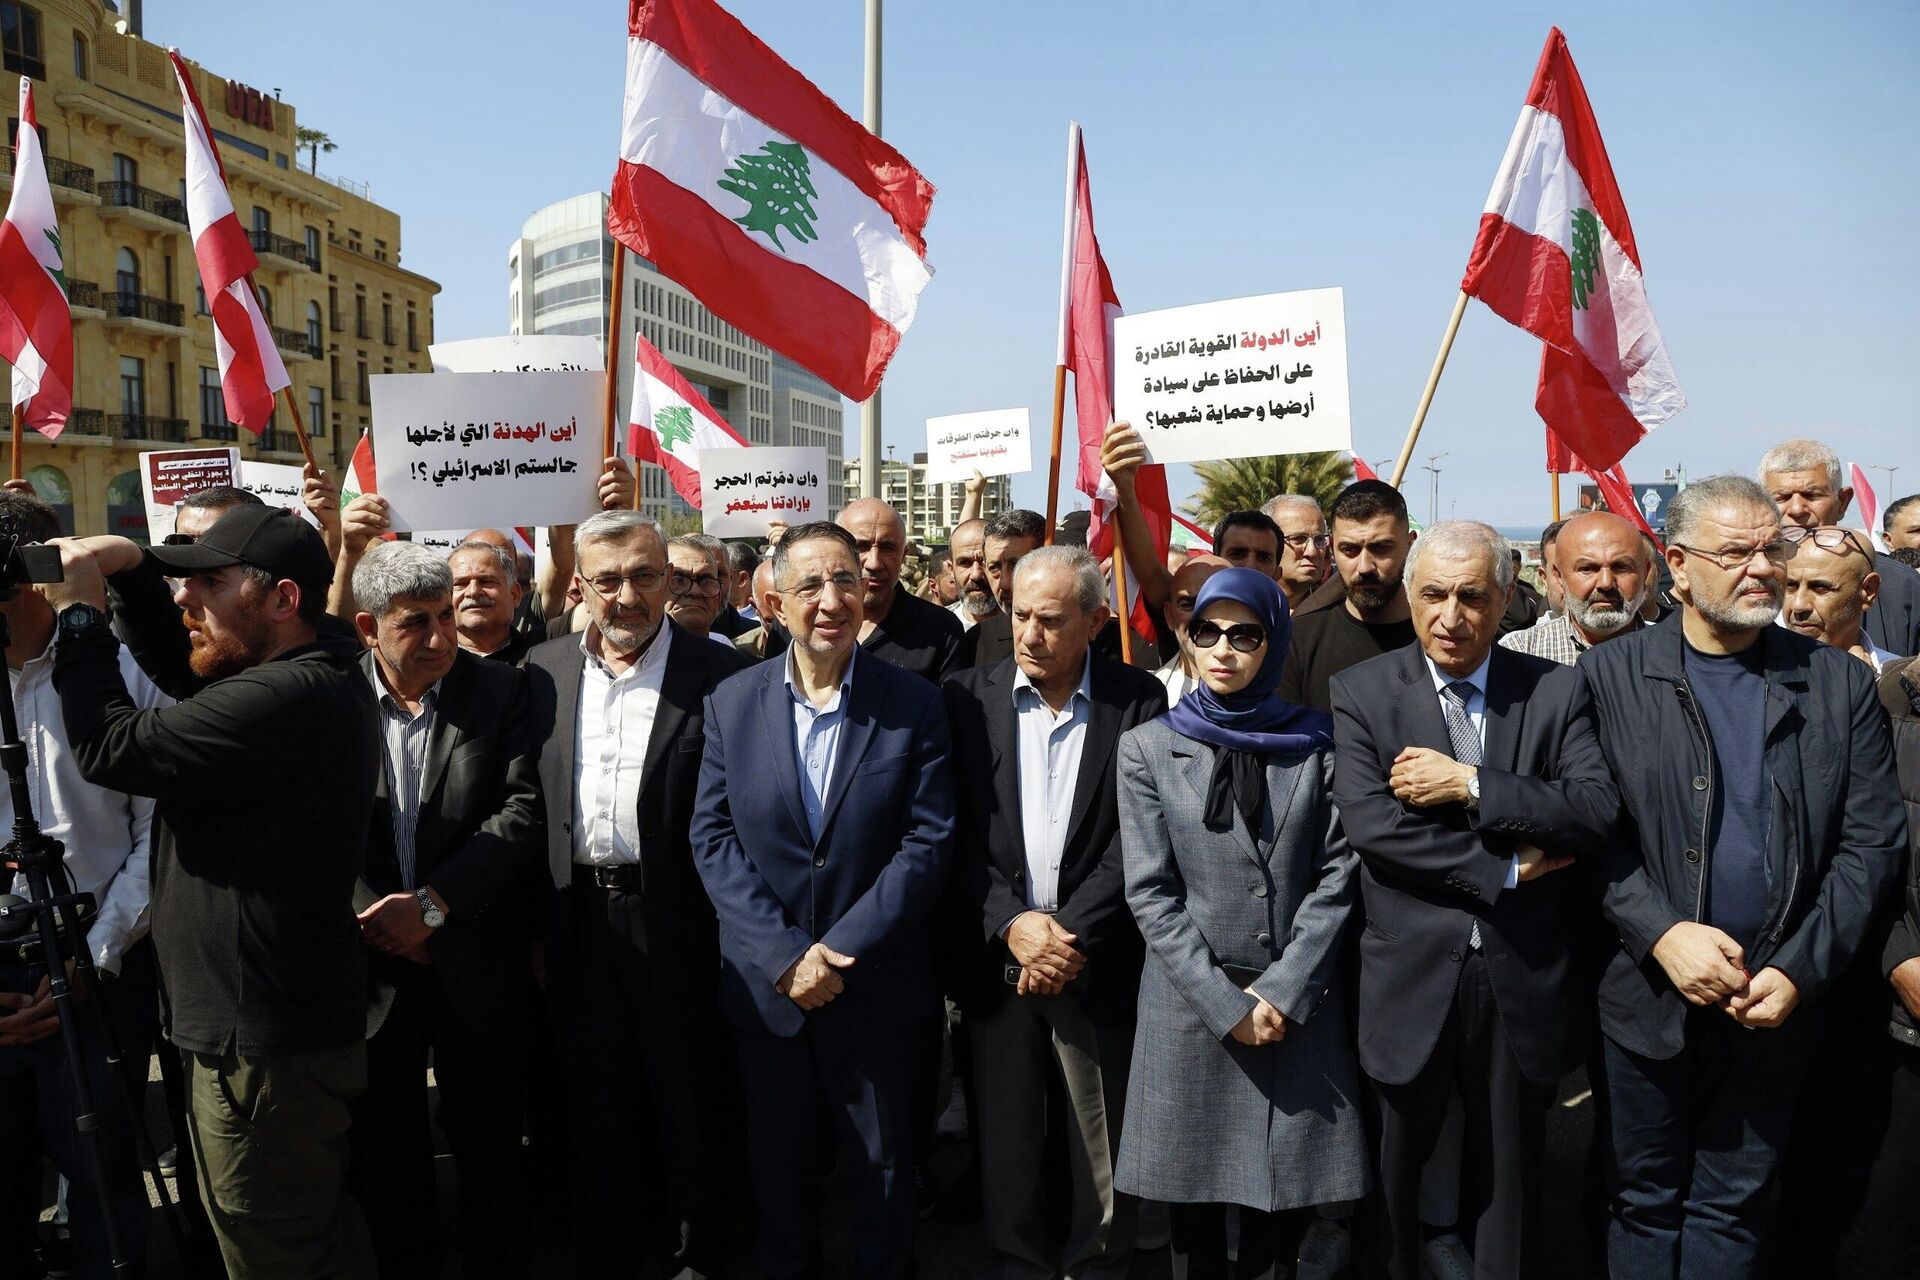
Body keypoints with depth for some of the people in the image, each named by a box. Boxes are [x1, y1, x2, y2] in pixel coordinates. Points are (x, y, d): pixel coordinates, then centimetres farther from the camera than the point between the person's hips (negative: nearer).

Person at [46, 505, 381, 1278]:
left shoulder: (289, 698, -24)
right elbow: (181, 670, 22)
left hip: (261, 1051, -10)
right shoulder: (313, 682, 8)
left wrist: (80, 612, -10)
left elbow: (111, 748, -22)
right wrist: (132, 574, 7)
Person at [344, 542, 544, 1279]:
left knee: (488, 1144, 11)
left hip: (474, 959, -1)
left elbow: (522, 811, -11)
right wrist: (367, 915, -9)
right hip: (369, 953, 1)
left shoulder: (501, 692, -5)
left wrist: (432, 902, -18)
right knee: (385, 1146, 16)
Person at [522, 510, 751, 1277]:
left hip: (677, 919, -4)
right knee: (596, 1099, 19)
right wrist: (536, 927, 5)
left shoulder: (717, 673, -9)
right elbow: (530, 806, 7)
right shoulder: (546, 670, 4)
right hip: (579, 918, 4)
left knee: (688, 1099, 12)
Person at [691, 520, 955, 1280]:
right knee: (778, 1160, 20)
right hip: (764, 983, 2)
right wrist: (785, 955, -15)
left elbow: (928, 841, -11)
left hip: (877, 985, -1)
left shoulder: (914, 705, -8)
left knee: (883, 1164, 16)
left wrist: (843, 951, -18)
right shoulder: (731, 704, -2)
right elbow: (713, 839, -5)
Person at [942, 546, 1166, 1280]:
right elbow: (959, 831, -1)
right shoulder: (968, 698, 1)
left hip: (1098, 962, -1)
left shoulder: (1139, 701, -2)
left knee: (1105, 1149, 8)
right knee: (1005, 1137, 13)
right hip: (998, 956, 2)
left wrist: (1076, 934, -13)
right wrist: (1010, 924, -12)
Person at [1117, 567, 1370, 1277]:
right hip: (1190, 1007, 0)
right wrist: (1225, 1003, -9)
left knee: (1287, 1194, 6)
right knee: (1193, 1202, 9)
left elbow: (1337, 876, 0)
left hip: (1298, 1008, 0)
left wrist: (1282, 991, -8)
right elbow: (1150, 892, -3)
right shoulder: (1149, 747, 2)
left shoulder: (1318, 744, 4)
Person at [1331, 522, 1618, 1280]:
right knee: (1399, 1173, 17)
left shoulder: (1557, 691, 0)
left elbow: (1598, 809, -13)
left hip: (1524, 981, 1)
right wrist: (1505, 869, -16)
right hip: (1410, 979, -1)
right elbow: (1371, 824, -16)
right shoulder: (1361, 693, -5)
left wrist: (1467, 784, -20)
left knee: (1508, 1181, 20)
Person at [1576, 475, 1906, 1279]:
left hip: (1777, 1002, 2)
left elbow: (1873, 841, -1)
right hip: (1651, 994, -1)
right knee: (1645, 1203, 13)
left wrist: (1801, 970, -10)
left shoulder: (1840, 683, 2)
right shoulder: (1610, 675, -3)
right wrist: (1662, 934, -18)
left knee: (1732, 1210, 15)